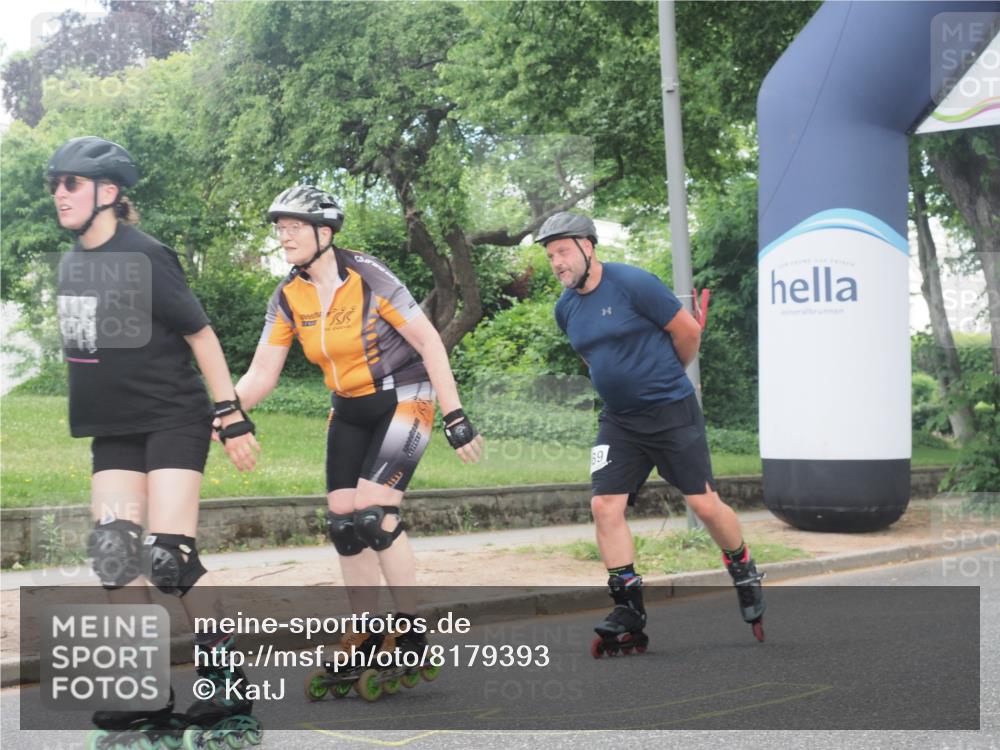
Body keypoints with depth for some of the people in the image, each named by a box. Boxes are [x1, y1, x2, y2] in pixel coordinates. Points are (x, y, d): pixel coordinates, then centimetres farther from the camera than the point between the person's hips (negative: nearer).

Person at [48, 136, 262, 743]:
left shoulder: (145, 257, -15)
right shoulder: (74, 261, 6)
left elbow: (200, 334, -14)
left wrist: (232, 414, -14)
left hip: (174, 421, -7)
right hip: (114, 431, 7)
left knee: (168, 555, -12)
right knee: (113, 549, -3)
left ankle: (228, 682, 2)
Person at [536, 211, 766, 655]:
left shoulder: (633, 284, -14)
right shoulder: (565, 308, 6)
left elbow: (688, 332, -6)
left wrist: (663, 378, 8)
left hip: (672, 413, -5)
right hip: (618, 422, 5)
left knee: (704, 504, -4)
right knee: (605, 505, -8)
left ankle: (745, 576, 23)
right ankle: (629, 610, 0)